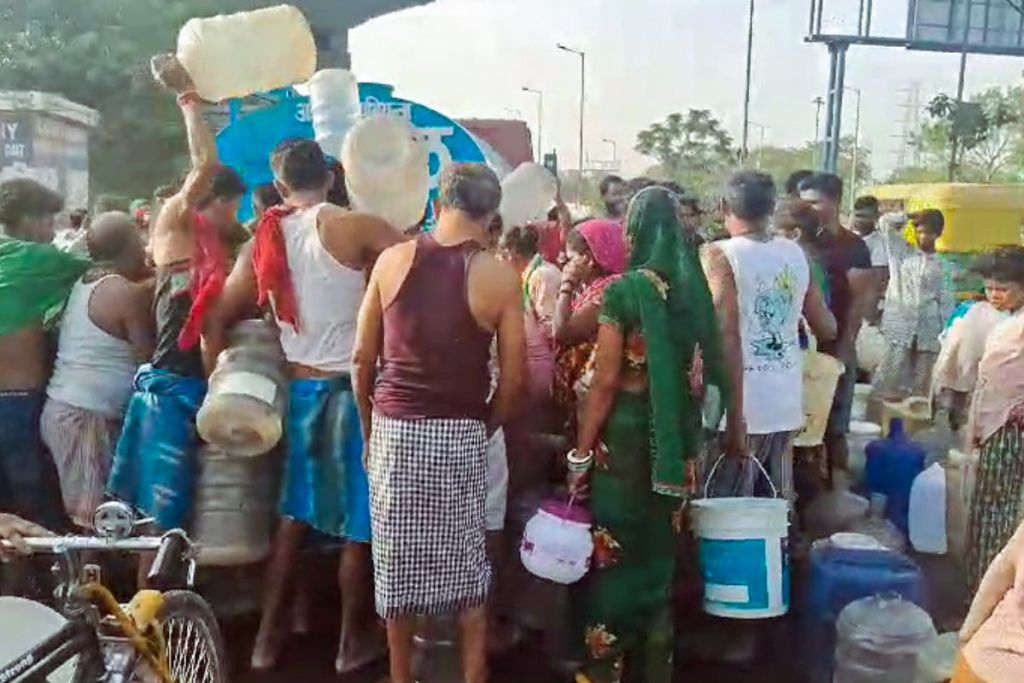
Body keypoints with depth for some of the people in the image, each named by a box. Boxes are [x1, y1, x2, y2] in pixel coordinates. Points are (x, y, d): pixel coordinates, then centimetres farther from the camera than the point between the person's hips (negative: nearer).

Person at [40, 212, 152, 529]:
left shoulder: (82, 284, 10)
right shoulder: (130, 294, -13)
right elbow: (148, 359, -12)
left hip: (61, 406, 9)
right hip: (88, 416, -9)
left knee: (83, 514, 15)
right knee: (96, 520, -3)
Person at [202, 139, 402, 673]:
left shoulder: (264, 241, 3)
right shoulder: (353, 227, -12)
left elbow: (219, 319, 7)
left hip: (300, 386, 5)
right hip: (351, 387, -5)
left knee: (295, 514, 19)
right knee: (358, 522, 9)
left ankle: (268, 637, 29)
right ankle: (354, 643, 23)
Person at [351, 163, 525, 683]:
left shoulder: (392, 260, -1)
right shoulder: (500, 277, -6)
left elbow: (362, 358, 3)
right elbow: (513, 376, -4)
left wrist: (369, 429, 14)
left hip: (394, 428, 2)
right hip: (460, 434, -1)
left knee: (399, 561, 14)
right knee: (467, 562, 13)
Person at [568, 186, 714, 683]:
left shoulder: (624, 291, -13)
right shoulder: (690, 288, 4)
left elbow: (606, 381, -15)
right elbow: (694, 377, 8)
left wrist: (581, 451, -7)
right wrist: (688, 442, 18)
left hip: (626, 434, -6)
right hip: (674, 438, 6)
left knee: (613, 550, 7)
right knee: (658, 548, 18)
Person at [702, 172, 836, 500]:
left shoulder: (720, 255, -9)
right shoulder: (796, 255, 7)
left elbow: (728, 336, -18)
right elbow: (827, 329, 13)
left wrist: (733, 417, -17)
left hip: (743, 405, -5)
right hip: (786, 403, 6)